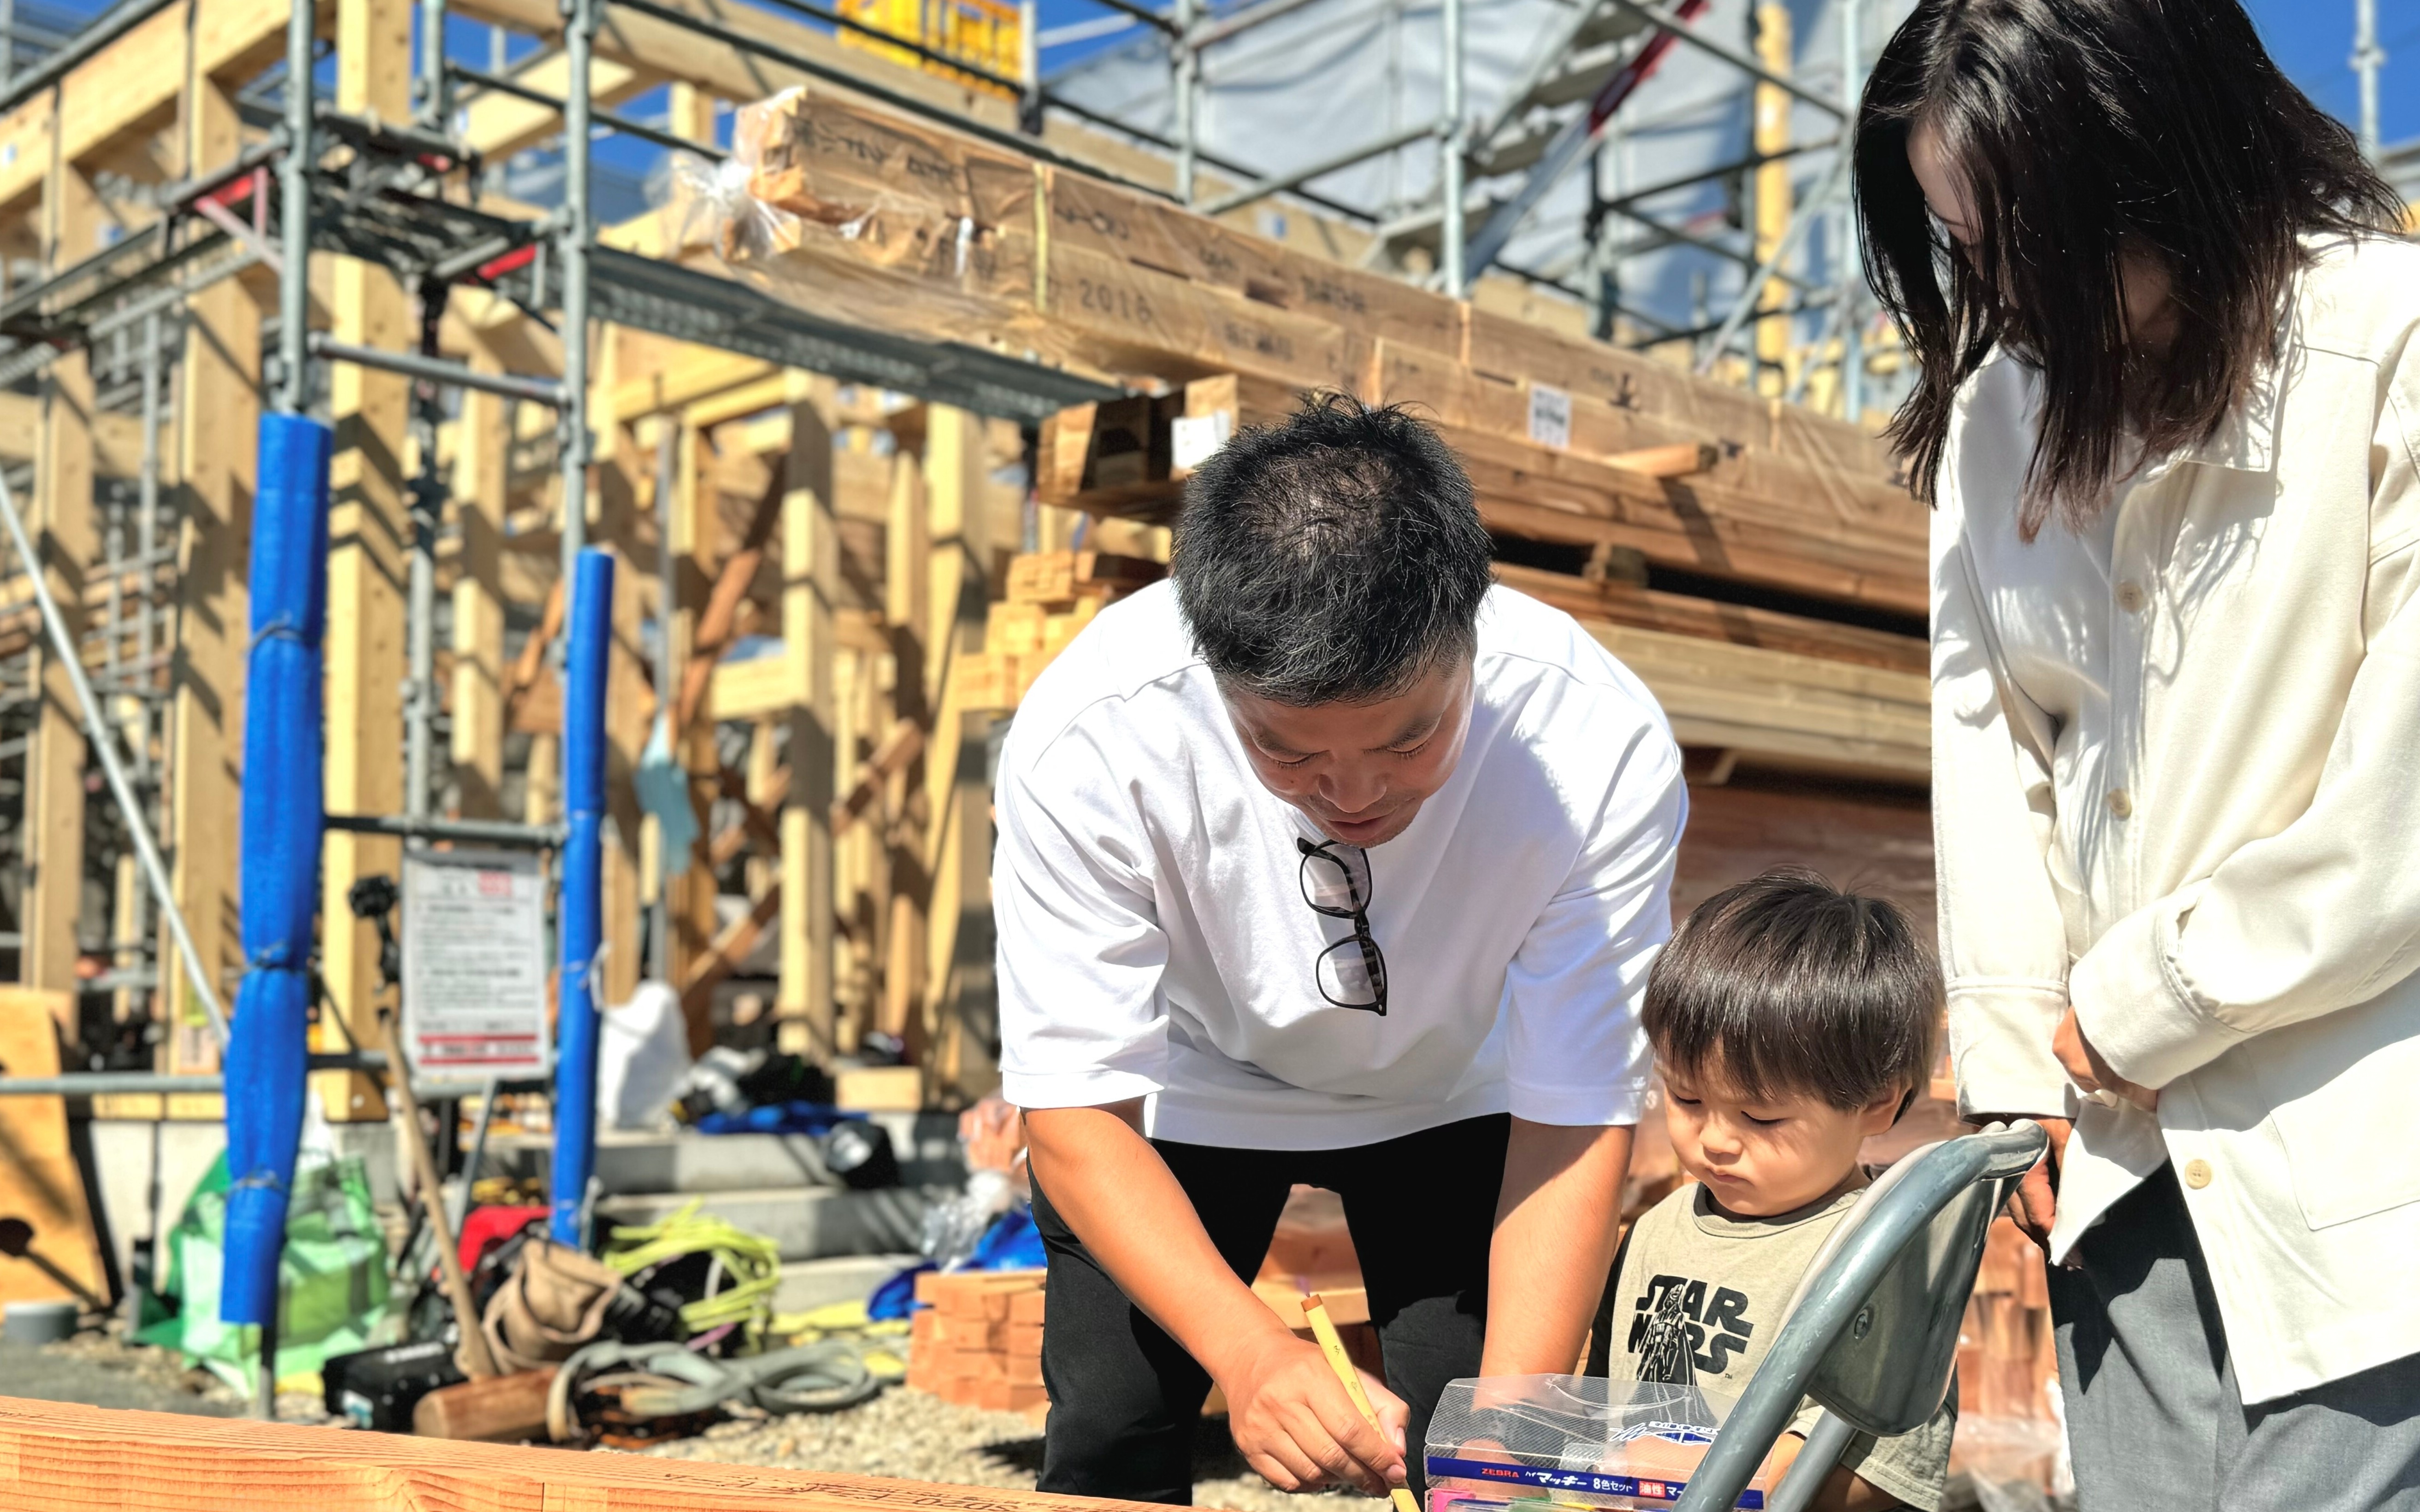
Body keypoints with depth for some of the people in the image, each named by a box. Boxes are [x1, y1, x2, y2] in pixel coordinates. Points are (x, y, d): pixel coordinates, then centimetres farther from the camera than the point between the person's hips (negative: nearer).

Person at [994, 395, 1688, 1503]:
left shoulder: (1603, 750, -34)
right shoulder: (1085, 740, -36)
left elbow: (1575, 1119, -26)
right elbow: (1076, 1108, -29)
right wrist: (1249, 1351, -44)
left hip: (1452, 1088, 1)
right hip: (1185, 1075, 0)